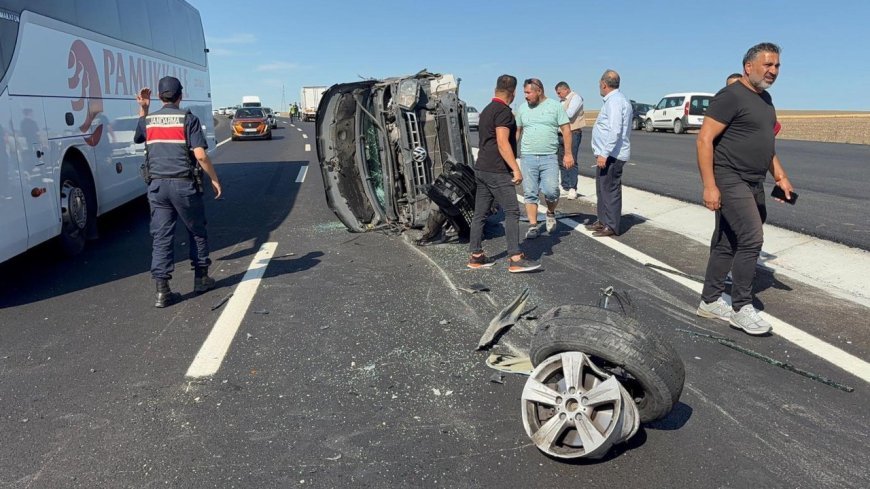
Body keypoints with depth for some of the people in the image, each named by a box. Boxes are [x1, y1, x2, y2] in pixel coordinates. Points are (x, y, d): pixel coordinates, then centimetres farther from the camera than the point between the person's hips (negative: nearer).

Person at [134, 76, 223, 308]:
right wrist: (214, 179, -3)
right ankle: (201, 278, 24)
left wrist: (143, 109, 28)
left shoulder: (149, 120, 9)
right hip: (184, 184, -4)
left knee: (161, 236, 4)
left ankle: (162, 290, 1)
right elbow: (200, 155, -13)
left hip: (157, 185, 4)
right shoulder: (188, 119, -5)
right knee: (197, 231, 14)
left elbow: (138, 137, 32)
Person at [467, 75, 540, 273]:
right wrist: (516, 169, -19)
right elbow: (502, 143, -19)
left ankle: (476, 256, 14)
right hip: (497, 171, -9)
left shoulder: (486, 110, 17)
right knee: (512, 213, -7)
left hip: (481, 168, 9)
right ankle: (515, 259, -8)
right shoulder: (504, 111, -11)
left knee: (480, 213, 10)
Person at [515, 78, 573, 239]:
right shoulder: (522, 108, 11)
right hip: (528, 157, 3)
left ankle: (551, 213, 17)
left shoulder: (555, 106, 2)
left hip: (549, 157, -3)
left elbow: (566, 130, 1)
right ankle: (533, 226, 10)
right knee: (530, 193, 2)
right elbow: (517, 131, 17)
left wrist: (568, 153, -4)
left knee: (551, 191, -13)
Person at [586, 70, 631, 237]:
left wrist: (604, 154, -26)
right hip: (608, 154, 11)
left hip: (611, 155, -11)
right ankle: (603, 221, 27)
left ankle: (612, 226, 1)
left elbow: (615, 131, -25)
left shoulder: (614, 101, -16)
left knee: (610, 190, -5)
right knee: (602, 188, 17)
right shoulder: (616, 99, 17)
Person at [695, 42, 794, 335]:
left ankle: (710, 302, 20)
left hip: (753, 184, 9)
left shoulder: (765, 99, 17)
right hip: (730, 181, -9)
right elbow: (704, 140, -17)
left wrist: (780, 176, 20)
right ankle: (741, 308, -1)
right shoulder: (731, 96, -11)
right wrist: (709, 185, -22)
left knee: (726, 243, 11)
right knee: (752, 239, -14)